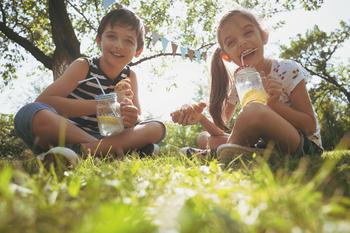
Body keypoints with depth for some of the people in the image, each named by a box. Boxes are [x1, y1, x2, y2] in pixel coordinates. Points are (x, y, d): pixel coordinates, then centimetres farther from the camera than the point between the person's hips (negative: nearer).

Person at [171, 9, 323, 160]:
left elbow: (311, 126, -12)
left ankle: (227, 154, -13)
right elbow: (221, 133, 1)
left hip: (306, 145, -4)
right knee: (211, 141, -15)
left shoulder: (289, 70, -13)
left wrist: (274, 103, -27)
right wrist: (200, 117, -20)